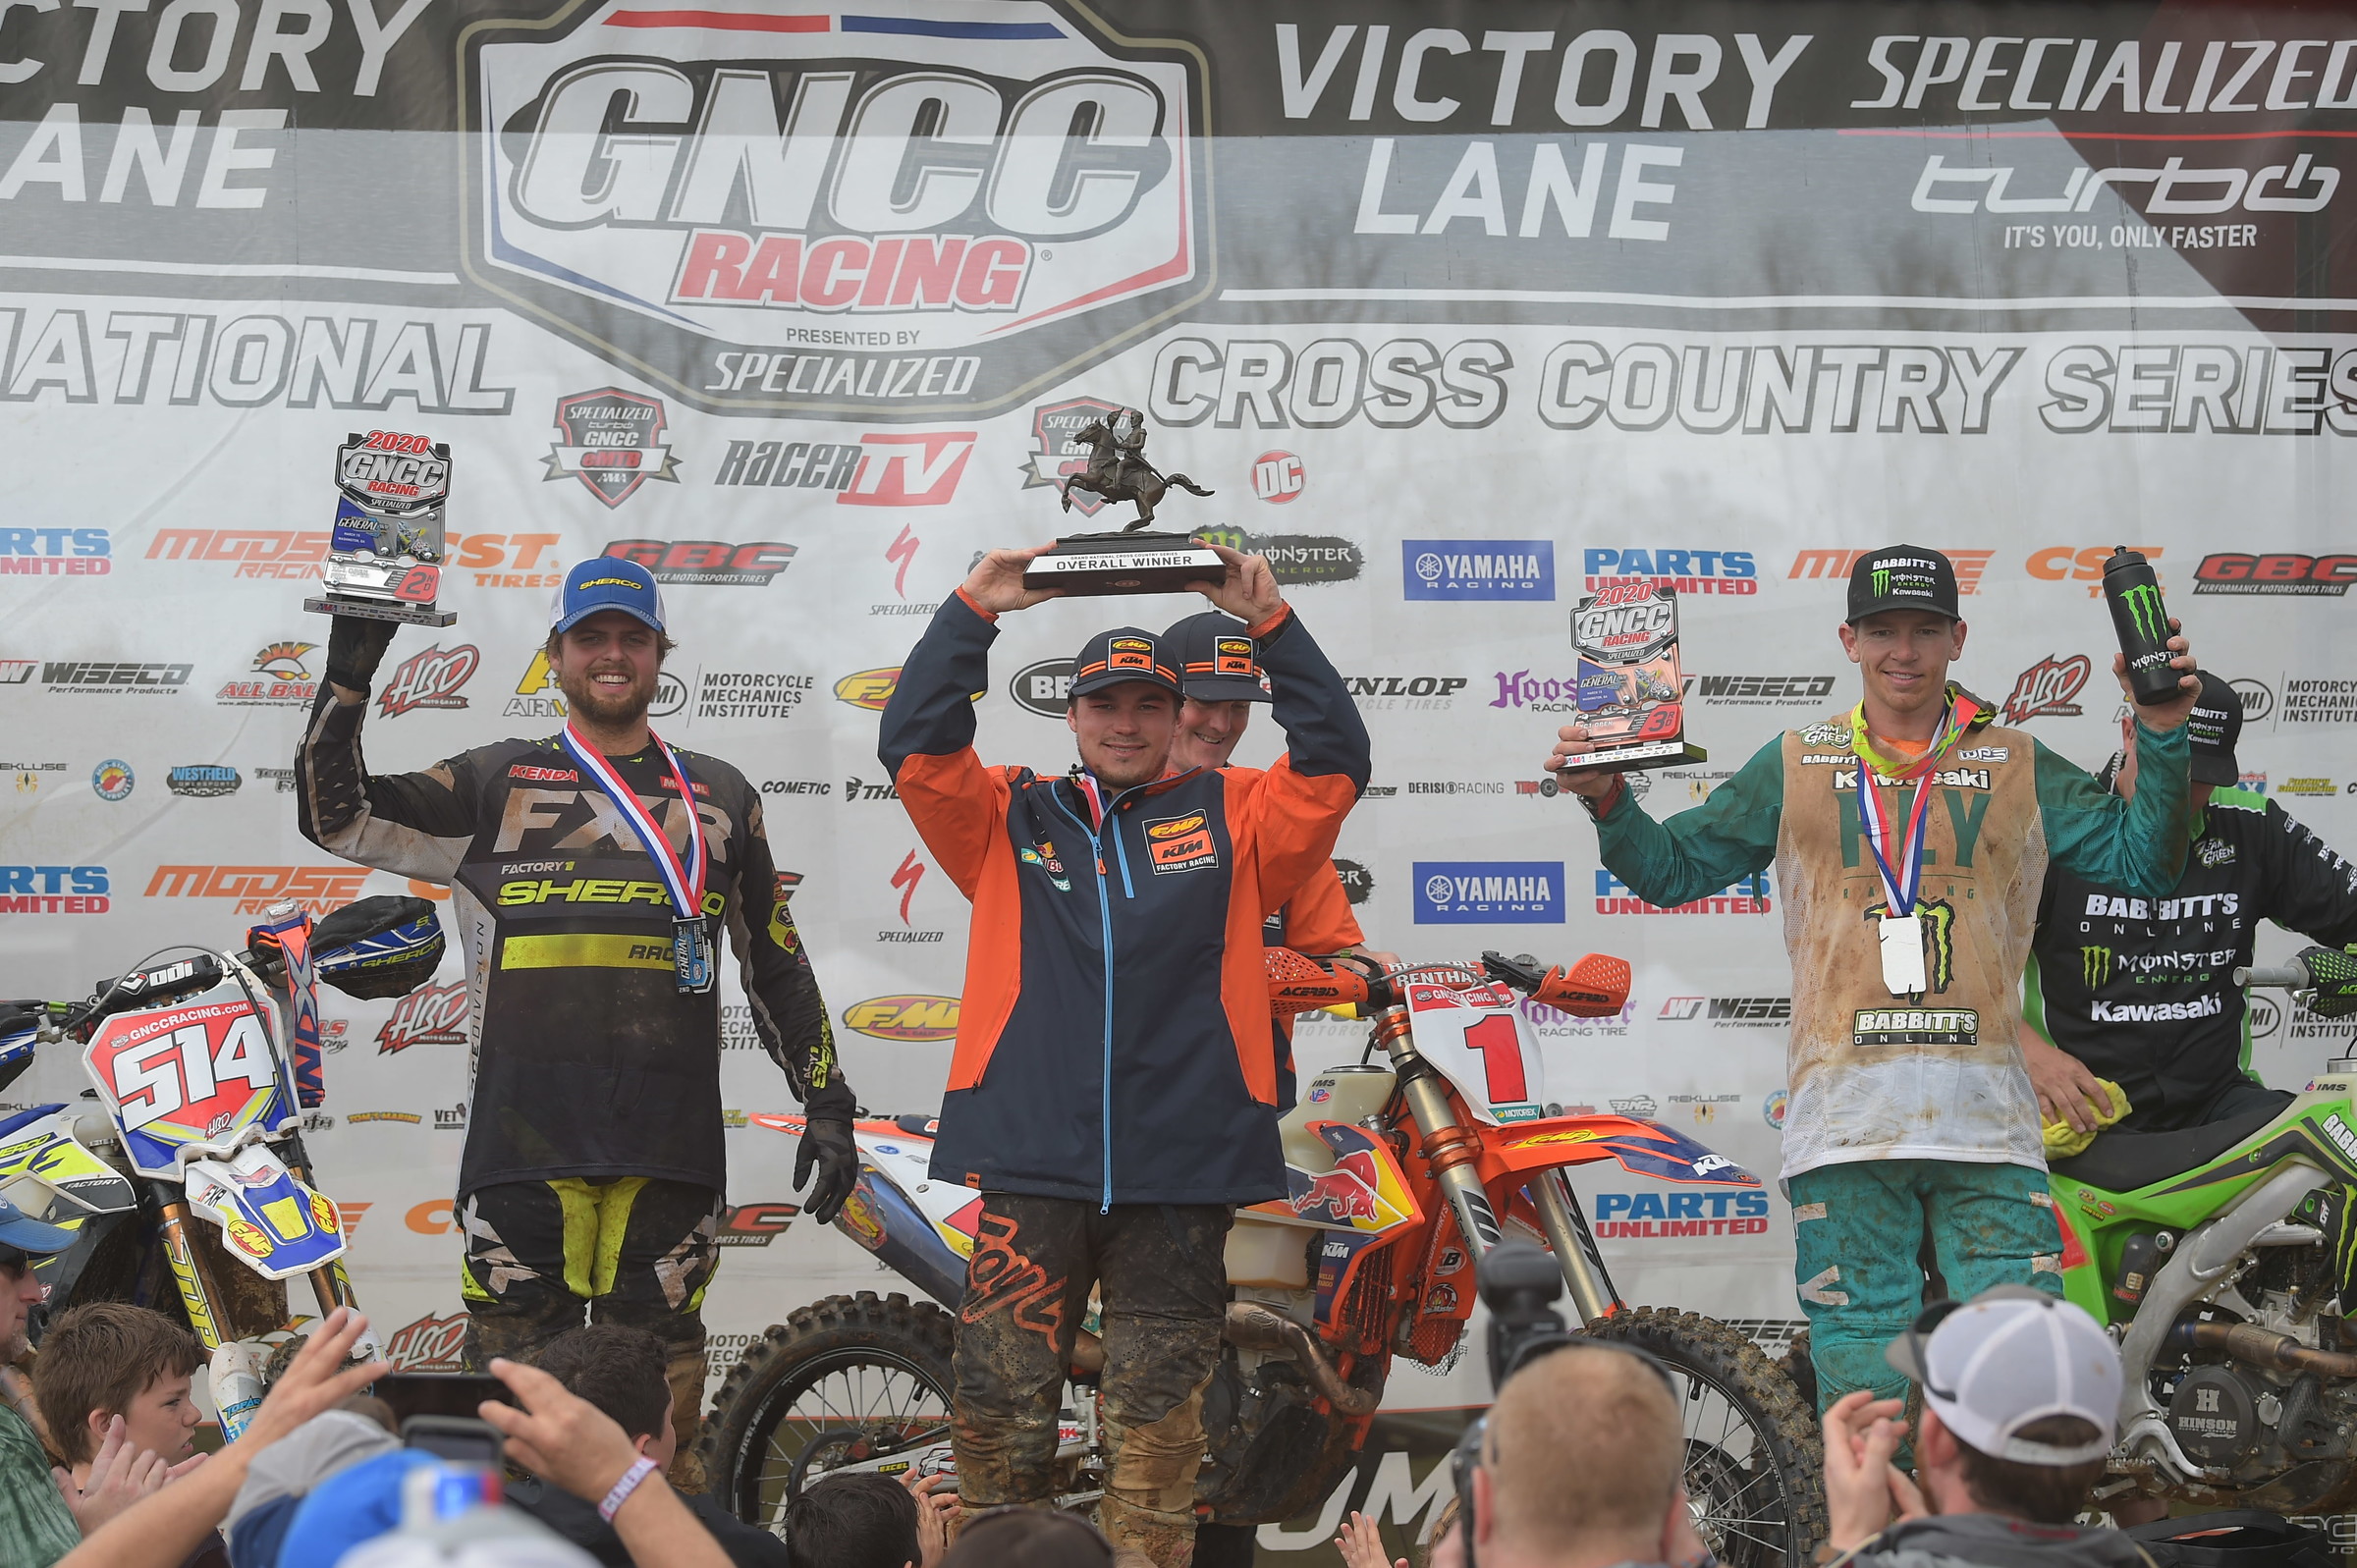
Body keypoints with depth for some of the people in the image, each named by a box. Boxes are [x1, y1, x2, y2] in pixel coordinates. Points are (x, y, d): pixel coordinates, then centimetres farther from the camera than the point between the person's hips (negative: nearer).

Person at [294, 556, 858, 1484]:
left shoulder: (720, 798, 17)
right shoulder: (496, 784, 11)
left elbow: (776, 964, 20)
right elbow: (338, 816, 3)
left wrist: (827, 1105, 15)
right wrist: (347, 676, -7)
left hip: (671, 1146, 1)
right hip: (524, 1132, -1)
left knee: (659, 1375, 3)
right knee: (514, 1370, -1)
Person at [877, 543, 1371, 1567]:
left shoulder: (1232, 818, 13)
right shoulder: (1011, 818, 14)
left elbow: (1334, 762, 2)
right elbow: (916, 747, 2)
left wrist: (1271, 625, -4)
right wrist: (971, 613, -4)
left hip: (1180, 1172, 0)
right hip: (1032, 1163, 0)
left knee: (1157, 1429, 4)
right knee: (1000, 1413, -3)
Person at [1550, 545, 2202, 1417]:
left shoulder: (2017, 768, 13)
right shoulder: (1796, 767, 14)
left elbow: (2142, 863, 9)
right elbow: (1675, 870, 16)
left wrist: (2163, 738, -3)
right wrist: (1607, 801, -1)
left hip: (1986, 1120, 0)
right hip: (1846, 1118, 0)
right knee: (1860, 1377, 0)